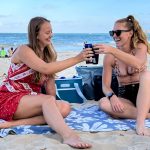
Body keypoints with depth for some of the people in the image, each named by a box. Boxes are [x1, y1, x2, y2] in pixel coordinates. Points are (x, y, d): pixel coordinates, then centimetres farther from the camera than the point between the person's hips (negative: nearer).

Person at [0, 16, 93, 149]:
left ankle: (14, 123, -27)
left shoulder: (48, 54, 11)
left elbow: (50, 79, 3)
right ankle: (68, 136, -54)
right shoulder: (24, 50, -12)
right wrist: (76, 59, -28)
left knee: (65, 107, -21)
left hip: (30, 101, 6)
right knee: (48, 100, -33)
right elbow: (46, 69, -28)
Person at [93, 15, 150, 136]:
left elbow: (138, 64, -32)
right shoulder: (110, 56, -4)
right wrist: (112, 96, -28)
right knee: (103, 103, -30)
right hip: (124, 96, 2)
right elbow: (106, 86, -5)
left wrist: (112, 50, -43)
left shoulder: (140, 47, -7)